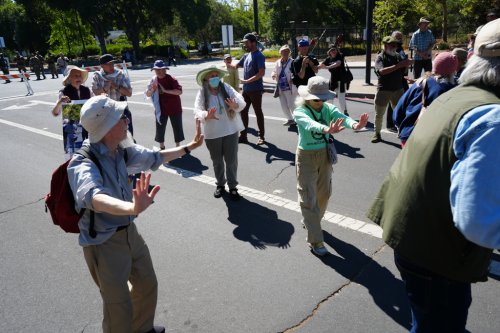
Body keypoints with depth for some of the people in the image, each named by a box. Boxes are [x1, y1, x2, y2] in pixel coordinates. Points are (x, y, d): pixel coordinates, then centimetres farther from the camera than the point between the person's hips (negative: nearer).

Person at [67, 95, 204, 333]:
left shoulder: (121, 150, -6)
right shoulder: (83, 163, -29)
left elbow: (154, 158, 13)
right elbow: (93, 197, -51)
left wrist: (189, 147, 17)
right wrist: (133, 208, -71)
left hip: (130, 232, 8)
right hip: (104, 243, -7)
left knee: (148, 285, 23)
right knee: (119, 306, 6)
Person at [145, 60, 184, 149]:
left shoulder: (171, 79, -13)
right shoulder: (153, 80, 0)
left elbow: (179, 91, -25)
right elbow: (148, 95, 2)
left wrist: (165, 90, -28)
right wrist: (152, 89, -19)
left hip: (174, 108, -3)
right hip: (161, 109, 3)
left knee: (177, 128, 7)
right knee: (160, 128, 9)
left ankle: (178, 147, 24)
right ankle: (162, 147, 27)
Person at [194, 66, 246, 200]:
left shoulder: (226, 88, -6)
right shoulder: (202, 93, -8)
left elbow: (241, 101, -13)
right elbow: (197, 111, -19)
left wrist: (235, 105, -36)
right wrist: (207, 116, -41)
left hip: (230, 131, 0)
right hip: (212, 133, 0)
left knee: (231, 160, 6)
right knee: (217, 161, 16)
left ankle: (233, 187, 21)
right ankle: (220, 185, 35)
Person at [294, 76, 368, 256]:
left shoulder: (328, 108, -7)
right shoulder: (300, 112, -19)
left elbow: (341, 117, -29)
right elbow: (310, 124, -42)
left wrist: (354, 124, -52)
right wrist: (326, 129, -63)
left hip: (325, 154, 5)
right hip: (306, 156, -5)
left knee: (324, 193, 18)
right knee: (309, 198, -3)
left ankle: (310, 221, 45)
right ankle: (315, 241, 5)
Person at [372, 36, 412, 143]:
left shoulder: (398, 56, 7)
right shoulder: (380, 57, -7)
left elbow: (402, 71, 12)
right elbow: (382, 71, -25)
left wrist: (406, 65, -10)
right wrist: (398, 65, -31)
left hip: (398, 88, 4)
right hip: (384, 89, -4)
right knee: (379, 113, 5)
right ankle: (377, 133, 19)